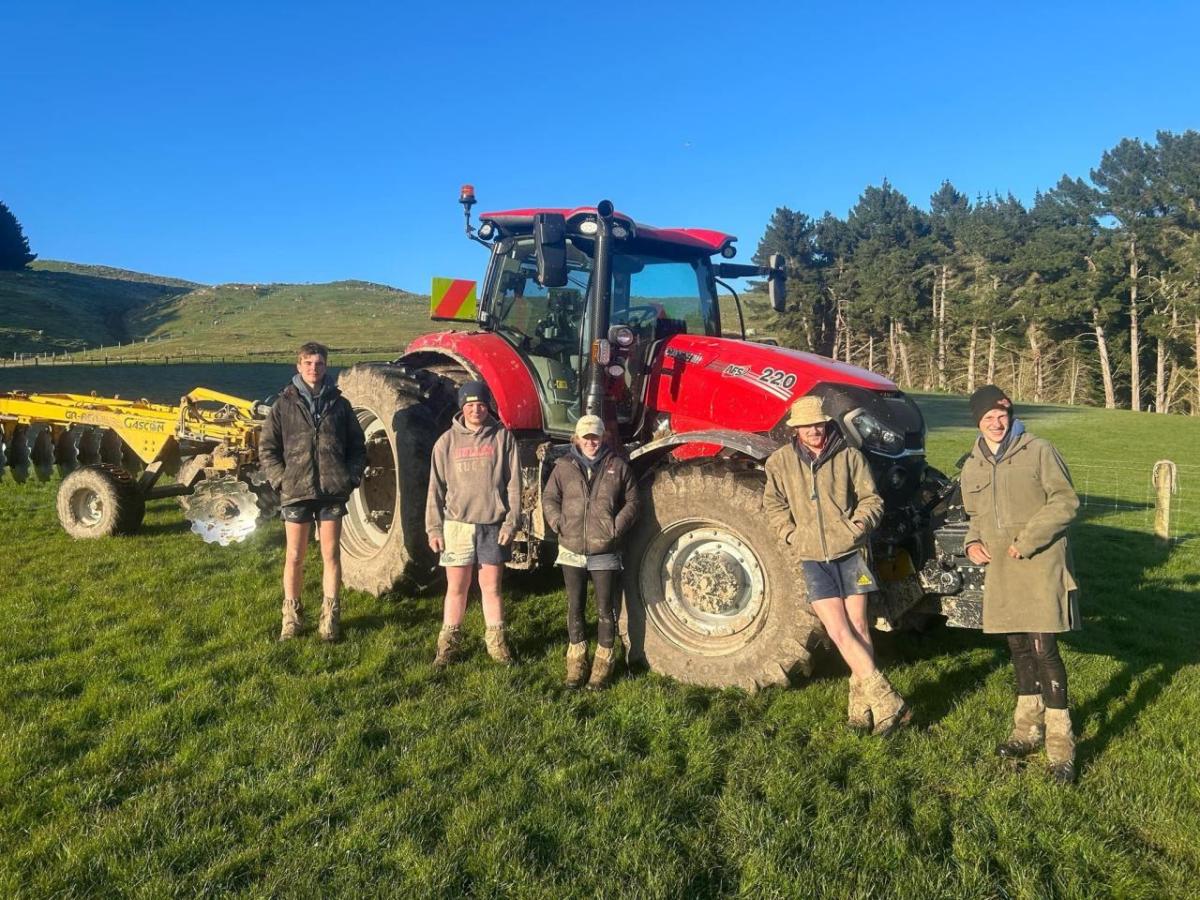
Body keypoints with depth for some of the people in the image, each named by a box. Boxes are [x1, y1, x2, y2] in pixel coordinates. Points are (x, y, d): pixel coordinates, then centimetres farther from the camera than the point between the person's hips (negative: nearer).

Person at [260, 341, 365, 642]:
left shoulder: (339, 404, 8)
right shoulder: (284, 404, 5)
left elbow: (357, 446, 12)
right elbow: (267, 448, 6)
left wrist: (351, 477, 0)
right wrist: (280, 479, -5)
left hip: (332, 492, 1)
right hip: (296, 492, -1)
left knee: (331, 554, 5)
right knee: (294, 557, 6)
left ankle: (330, 617, 15)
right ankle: (291, 616, 20)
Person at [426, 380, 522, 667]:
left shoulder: (503, 437, 0)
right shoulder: (448, 441, 3)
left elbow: (513, 483, -1)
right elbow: (436, 487, 5)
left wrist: (511, 522, -6)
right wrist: (434, 528, 1)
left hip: (493, 525, -1)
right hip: (457, 524, 1)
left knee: (491, 587, 9)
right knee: (456, 588, 8)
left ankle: (497, 643, 22)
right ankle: (449, 644, 21)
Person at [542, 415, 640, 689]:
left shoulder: (618, 466, -1)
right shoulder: (564, 466, 2)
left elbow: (631, 501, 2)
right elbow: (549, 498, 9)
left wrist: (618, 527, -9)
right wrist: (558, 523, -5)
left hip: (605, 554, -2)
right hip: (572, 552, 2)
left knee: (605, 611, 5)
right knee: (575, 608, 12)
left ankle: (603, 664, 19)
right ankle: (576, 660, 26)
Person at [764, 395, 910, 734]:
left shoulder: (849, 456, 1)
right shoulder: (781, 461, 4)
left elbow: (871, 500, 5)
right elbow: (774, 505, 12)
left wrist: (857, 527, -11)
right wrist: (791, 535, 0)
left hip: (850, 551, 0)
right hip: (812, 557, 1)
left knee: (858, 626, 2)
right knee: (838, 631, -7)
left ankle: (862, 703, 13)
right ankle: (886, 700, -2)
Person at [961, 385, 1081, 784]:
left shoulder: (1039, 452, -4)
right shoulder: (972, 466, 12)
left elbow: (1066, 501, -8)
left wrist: (1026, 540, -15)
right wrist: (973, 542, 3)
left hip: (1041, 567, -5)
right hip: (1001, 571, 6)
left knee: (1044, 650, -8)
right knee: (1019, 649, 14)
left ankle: (1060, 743, 2)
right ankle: (1029, 729, 28)